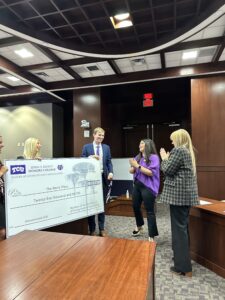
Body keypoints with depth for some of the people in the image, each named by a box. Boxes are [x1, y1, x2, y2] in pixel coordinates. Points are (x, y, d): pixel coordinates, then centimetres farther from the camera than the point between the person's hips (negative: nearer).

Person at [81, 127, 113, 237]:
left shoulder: (106, 147, 9)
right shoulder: (86, 147, 1)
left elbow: (109, 162, 7)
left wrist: (111, 172, -9)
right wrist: (90, 157, -18)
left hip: (103, 177, 2)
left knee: (102, 203, 11)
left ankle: (102, 228, 25)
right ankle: (92, 229, 21)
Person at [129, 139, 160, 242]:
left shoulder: (154, 157, -9)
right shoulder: (138, 157, 9)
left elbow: (151, 172, -18)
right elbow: (131, 171, 10)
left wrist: (138, 166, -19)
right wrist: (133, 166, -12)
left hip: (148, 187, -7)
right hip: (137, 185, 7)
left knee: (149, 211, -3)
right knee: (135, 207, 20)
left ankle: (151, 236, 9)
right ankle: (139, 226, 45)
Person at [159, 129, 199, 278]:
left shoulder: (178, 151, -13)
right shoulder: (189, 152, 16)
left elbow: (168, 170, -13)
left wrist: (164, 159, 3)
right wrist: (168, 158, 14)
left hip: (178, 193, -10)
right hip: (187, 193, 10)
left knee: (179, 227, -3)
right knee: (184, 226, 17)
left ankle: (183, 267, 5)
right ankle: (183, 257, 30)